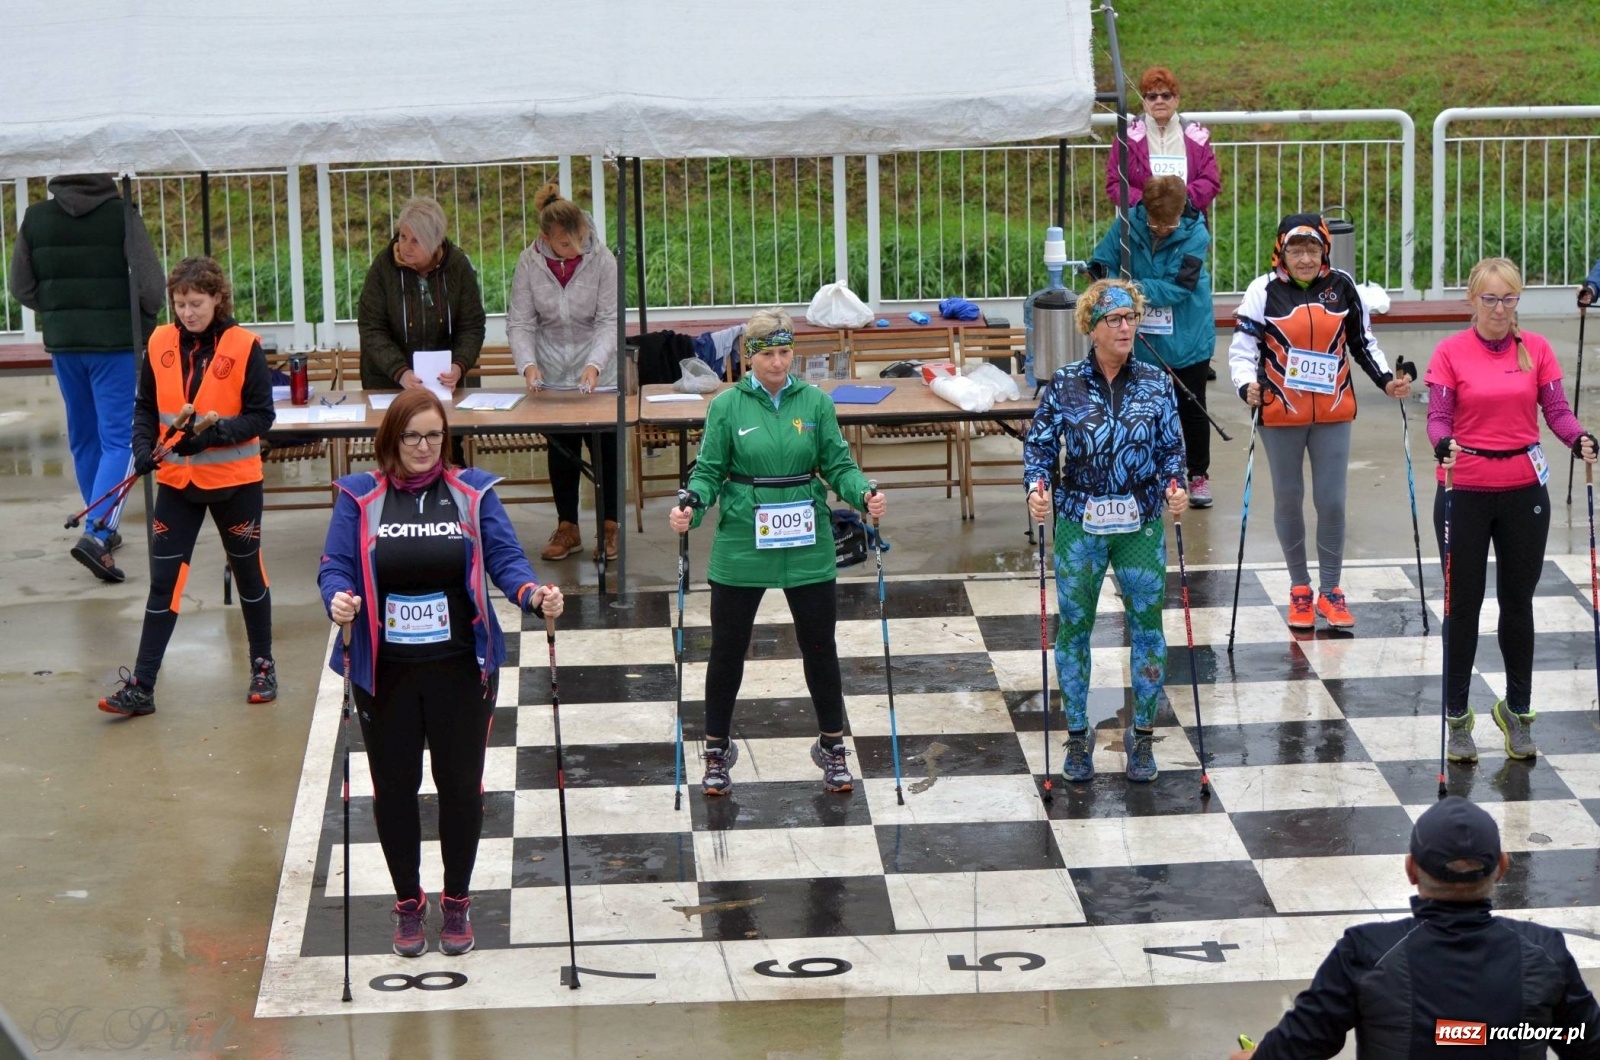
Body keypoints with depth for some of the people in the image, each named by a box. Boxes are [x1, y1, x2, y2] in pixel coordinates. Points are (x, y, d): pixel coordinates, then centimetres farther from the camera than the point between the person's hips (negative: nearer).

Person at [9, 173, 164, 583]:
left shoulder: (35, 218, 1)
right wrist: (144, 323, 5)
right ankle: (97, 532, -18)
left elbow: (21, 287, 5)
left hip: (62, 342, 4)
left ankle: (101, 527, 27)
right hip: (115, 341, -4)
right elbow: (150, 283, -14)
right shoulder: (120, 215, -11)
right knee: (120, 438, -2)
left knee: (83, 438, 18)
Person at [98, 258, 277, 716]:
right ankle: (141, 686, 0)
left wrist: (215, 434, -25)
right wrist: (143, 447, -11)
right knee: (164, 580, 1)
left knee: (248, 573, 13)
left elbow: (261, 416, -11)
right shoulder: (160, 343, -2)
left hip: (234, 480, -2)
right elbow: (146, 407, 7)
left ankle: (262, 666, 30)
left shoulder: (244, 346, -11)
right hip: (176, 480, 2)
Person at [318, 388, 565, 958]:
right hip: (385, 672, 0)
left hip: (461, 669, 0)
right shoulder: (359, 498, 0)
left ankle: (457, 901, 23)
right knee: (394, 787, 8)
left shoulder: (474, 492, 2)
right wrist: (338, 599, -28)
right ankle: (408, 904, 24)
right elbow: (335, 566, -5)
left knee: (460, 783, 6)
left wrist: (533, 593, -24)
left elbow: (504, 558, -4)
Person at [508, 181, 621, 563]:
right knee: (561, 449, 7)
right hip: (552, 374, 1)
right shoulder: (530, 263, -12)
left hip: (598, 375, -1)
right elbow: (520, 321, -9)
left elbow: (609, 321, -14)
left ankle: (609, 527, 15)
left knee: (605, 445, 2)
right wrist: (528, 364, -25)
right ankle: (567, 529, 18)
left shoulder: (601, 259, -15)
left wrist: (595, 365, -28)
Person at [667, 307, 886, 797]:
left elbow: (838, 465, 0)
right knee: (728, 650, 7)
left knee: (820, 646, 9)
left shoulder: (815, 403, 0)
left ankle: (832, 747, 25)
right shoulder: (727, 407, -3)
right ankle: (717, 751, 23)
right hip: (742, 545, -1)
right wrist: (690, 506, -21)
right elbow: (709, 471, -2)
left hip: (807, 546, 1)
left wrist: (864, 495, -19)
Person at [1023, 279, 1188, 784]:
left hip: (1141, 524, 1)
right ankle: (1078, 736, 20)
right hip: (1079, 523, -1)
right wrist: (1036, 485, -19)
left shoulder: (1156, 383, 1)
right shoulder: (1065, 384, -2)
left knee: (1147, 626, 4)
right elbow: (1039, 443, -1)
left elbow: (1172, 447, 4)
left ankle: (1143, 736, 19)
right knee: (1073, 627, 5)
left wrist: (1174, 484, -15)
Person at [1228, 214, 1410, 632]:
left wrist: (1387, 380, 0)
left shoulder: (1342, 287, 0)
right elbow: (1242, 348, -8)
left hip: (1333, 414, 1)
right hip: (1281, 414, -1)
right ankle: (1300, 589, 24)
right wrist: (1248, 386, -26)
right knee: (1288, 500, 10)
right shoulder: (1264, 291, -7)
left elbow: (1363, 343, 12)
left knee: (1332, 502, 1)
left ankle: (1330, 591, 14)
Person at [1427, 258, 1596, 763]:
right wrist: (1444, 444, -31)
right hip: (1465, 492, -2)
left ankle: (1517, 711, 25)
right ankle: (1457, 717, 15)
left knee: (1518, 602, 11)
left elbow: (1556, 409, -2)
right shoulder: (1451, 353, -5)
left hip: (1524, 492, 2)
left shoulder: (1536, 349, 2)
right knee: (1463, 605, 5)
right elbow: (1438, 416, -10)